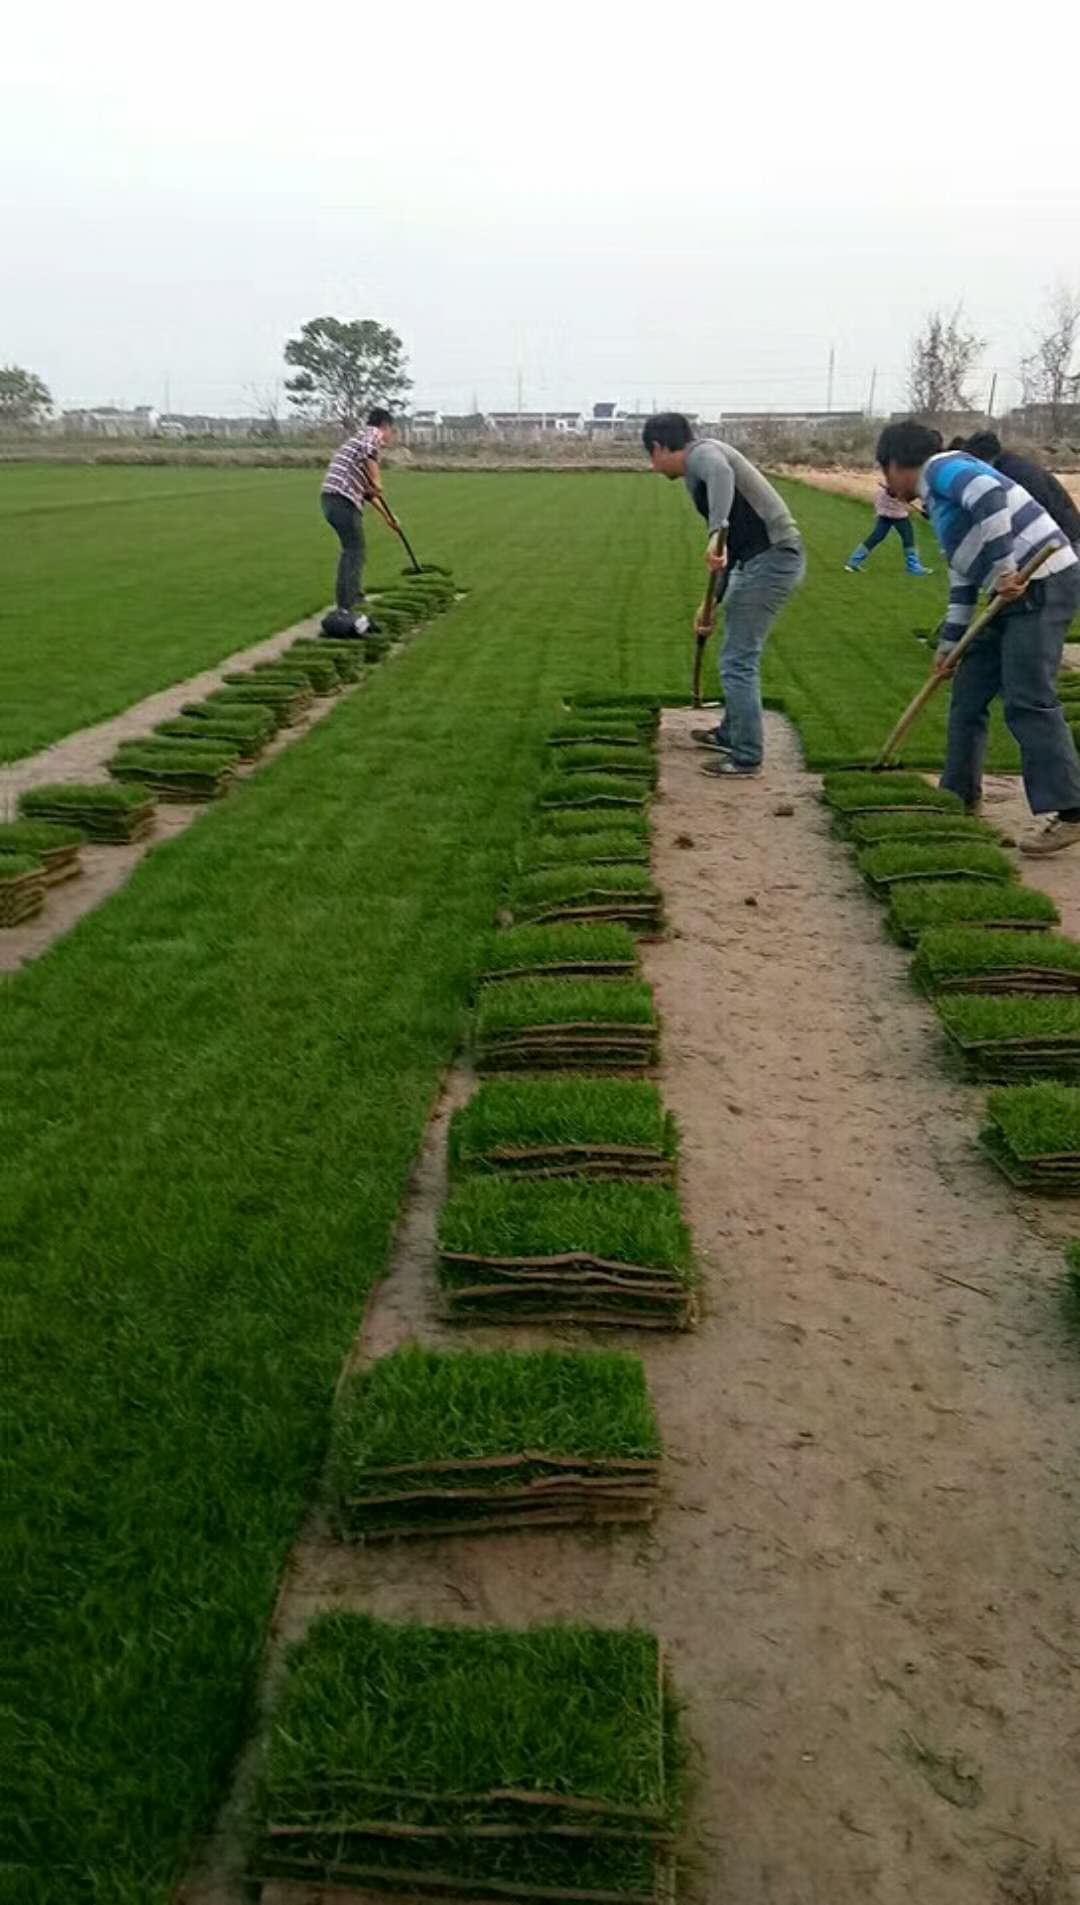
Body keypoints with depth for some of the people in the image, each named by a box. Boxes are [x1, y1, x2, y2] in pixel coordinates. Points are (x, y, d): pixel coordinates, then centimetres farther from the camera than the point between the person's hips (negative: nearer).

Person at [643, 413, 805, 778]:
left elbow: (722, 472, -35)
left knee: (738, 661, -4)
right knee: (738, 654, 23)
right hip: (763, 558, 10)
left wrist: (716, 531, -46)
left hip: (773, 558, -10)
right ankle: (730, 734, 38)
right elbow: (730, 547, 26)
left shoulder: (701, 452, -8)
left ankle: (746, 758, 4)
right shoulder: (697, 474, 21)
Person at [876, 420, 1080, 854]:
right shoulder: (939, 500, 25)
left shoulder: (943, 467, -4)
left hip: (1042, 581, -10)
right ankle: (961, 798, 24)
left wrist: (1003, 569, -24)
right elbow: (963, 578, 27)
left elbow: (990, 496, -24)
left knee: (1028, 702, -12)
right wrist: (948, 642, 26)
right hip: (1015, 591, 10)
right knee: (969, 695, 13)